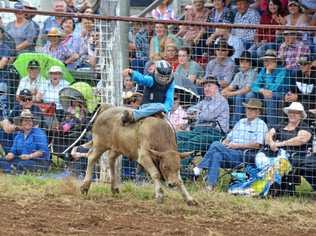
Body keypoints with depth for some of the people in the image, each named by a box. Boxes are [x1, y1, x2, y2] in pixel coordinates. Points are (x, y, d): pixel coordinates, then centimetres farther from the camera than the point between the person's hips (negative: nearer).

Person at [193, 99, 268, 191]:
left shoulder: (261, 125, 5)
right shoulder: (241, 122, 26)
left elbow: (257, 145, -8)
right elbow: (229, 138, 24)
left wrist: (237, 146, -10)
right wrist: (223, 144, 0)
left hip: (243, 155, -6)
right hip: (230, 153, 6)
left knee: (215, 145, -26)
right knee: (217, 155, -29)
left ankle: (200, 167, -22)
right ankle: (210, 185, -38)